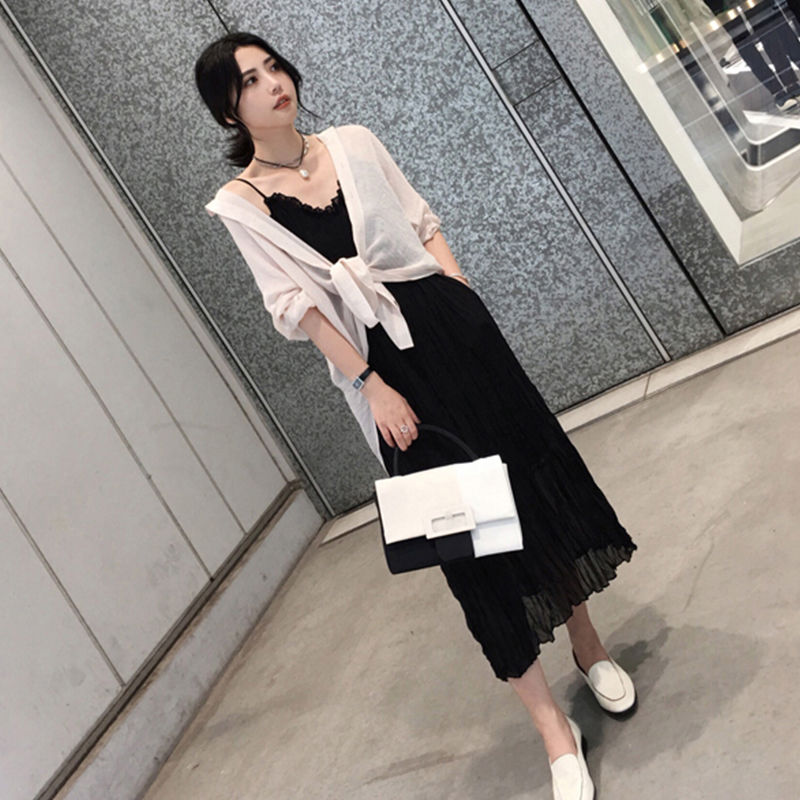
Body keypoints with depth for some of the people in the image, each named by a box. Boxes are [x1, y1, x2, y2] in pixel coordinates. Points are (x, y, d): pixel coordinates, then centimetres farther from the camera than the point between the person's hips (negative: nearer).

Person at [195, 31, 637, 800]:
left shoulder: (354, 143, 8)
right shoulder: (239, 204, -2)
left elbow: (423, 225, 12)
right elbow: (297, 306, -8)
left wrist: (466, 304, 0)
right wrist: (372, 386, -15)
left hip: (452, 329, 4)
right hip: (382, 361, -4)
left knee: (534, 472, 9)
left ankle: (587, 644, 34)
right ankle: (552, 727, 9)